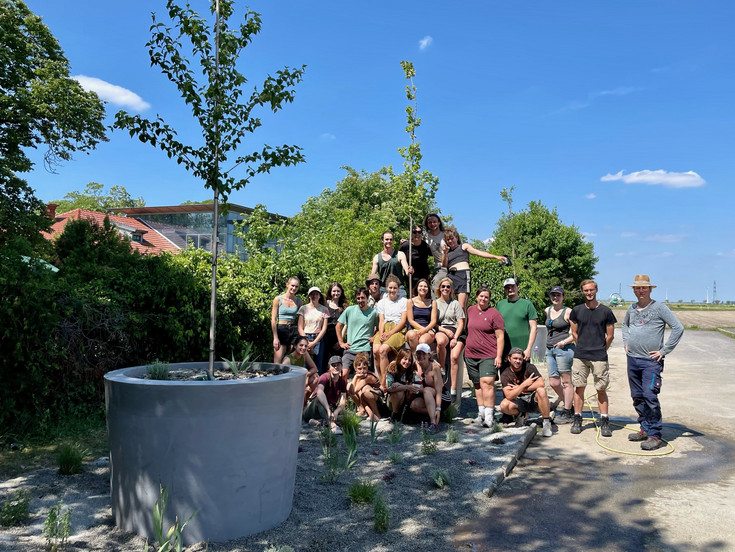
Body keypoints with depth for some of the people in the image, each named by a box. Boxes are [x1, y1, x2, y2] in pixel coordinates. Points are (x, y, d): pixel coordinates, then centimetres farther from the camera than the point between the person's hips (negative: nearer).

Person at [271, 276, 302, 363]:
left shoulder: (298, 301, 8)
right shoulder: (278, 299, -1)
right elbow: (273, 319, -3)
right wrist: (275, 338, -8)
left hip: (294, 330, 3)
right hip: (281, 329, -3)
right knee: (277, 363, -6)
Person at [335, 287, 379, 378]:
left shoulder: (373, 313, 4)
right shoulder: (349, 310, 5)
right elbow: (338, 326, 12)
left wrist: (374, 337, -1)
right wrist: (341, 343, 7)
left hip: (364, 349, -1)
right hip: (349, 349, 1)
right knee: (343, 375, -5)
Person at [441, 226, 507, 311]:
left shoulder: (464, 246, 21)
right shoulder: (447, 252, 28)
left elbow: (479, 253, 13)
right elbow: (444, 264, 13)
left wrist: (496, 257, 4)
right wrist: (444, 253, -4)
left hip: (463, 274, -3)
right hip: (451, 276, 3)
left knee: (462, 306, -17)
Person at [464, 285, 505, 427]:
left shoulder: (494, 314, -4)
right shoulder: (470, 310, 11)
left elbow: (500, 337, -5)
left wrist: (499, 356, -11)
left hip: (489, 356, -5)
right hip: (471, 355, 5)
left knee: (487, 382, -15)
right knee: (477, 384, 10)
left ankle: (489, 416, -14)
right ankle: (481, 413, 19)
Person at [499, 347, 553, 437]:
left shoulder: (529, 367, -9)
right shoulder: (505, 375, -9)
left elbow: (541, 383, -23)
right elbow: (509, 396, -19)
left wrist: (519, 388, -18)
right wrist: (524, 384, -26)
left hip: (533, 398, -1)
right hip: (519, 401, 1)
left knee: (541, 390, -33)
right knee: (504, 405, -29)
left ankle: (547, 423, -17)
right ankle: (521, 415, 7)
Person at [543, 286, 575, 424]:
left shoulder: (568, 312, -5)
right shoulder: (547, 310, 14)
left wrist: (565, 341, -17)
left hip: (563, 349, -7)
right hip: (550, 349, 7)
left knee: (566, 382, -1)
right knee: (553, 383, 7)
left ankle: (567, 414, 8)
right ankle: (570, 407, 25)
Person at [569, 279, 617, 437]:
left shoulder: (605, 311, 2)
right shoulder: (576, 311, 7)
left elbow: (610, 336, 7)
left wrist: (601, 350, 10)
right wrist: (584, 347, 11)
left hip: (599, 357, -1)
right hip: (580, 357, 2)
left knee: (601, 390, 2)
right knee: (579, 388, 4)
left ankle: (604, 422, 10)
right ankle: (577, 419, 13)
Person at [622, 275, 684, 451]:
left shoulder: (659, 307, -6)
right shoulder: (631, 309, 11)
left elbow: (678, 328, -9)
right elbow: (625, 324, 31)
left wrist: (664, 350, -10)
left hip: (651, 361, -6)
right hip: (632, 359, 6)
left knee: (650, 397, -12)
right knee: (637, 397, 11)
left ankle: (654, 435, -4)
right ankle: (645, 429, 23)